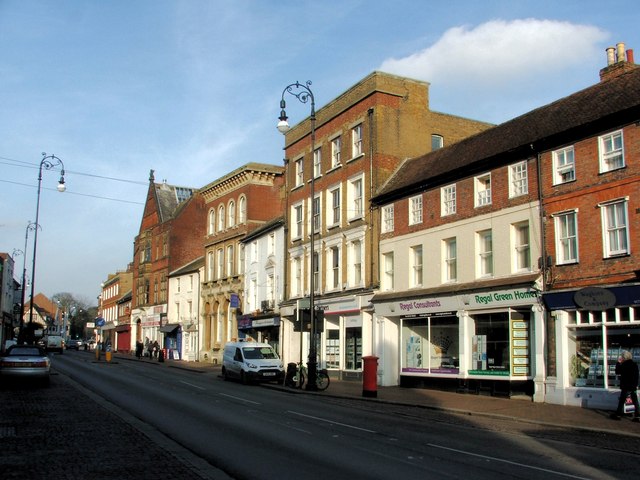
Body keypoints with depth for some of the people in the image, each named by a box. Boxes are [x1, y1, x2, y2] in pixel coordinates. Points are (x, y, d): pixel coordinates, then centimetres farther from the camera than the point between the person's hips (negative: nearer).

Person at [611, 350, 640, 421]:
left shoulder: (624, 365, -17)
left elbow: (617, 372, -7)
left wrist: (618, 363, -2)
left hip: (626, 386, -6)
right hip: (634, 386, 6)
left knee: (621, 401, 5)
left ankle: (618, 414, 12)